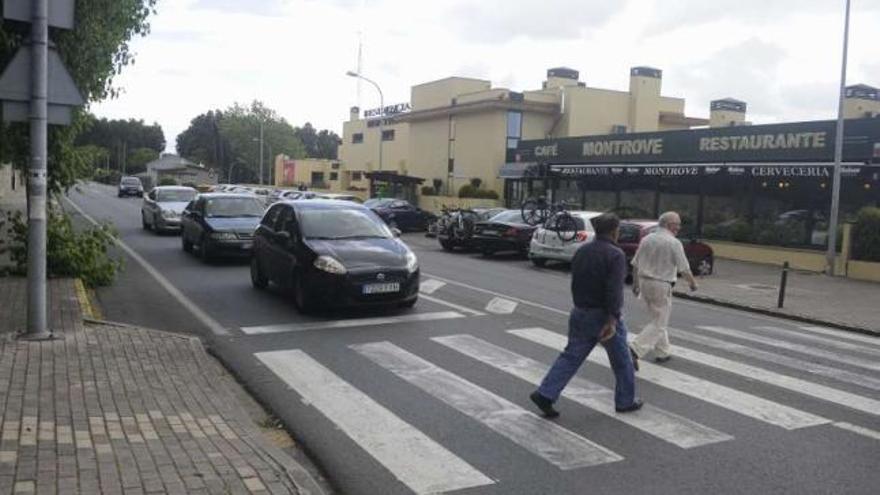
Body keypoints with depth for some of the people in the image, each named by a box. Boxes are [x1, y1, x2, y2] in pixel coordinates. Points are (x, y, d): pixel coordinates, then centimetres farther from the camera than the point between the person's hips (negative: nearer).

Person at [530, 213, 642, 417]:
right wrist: (612, 320, -26)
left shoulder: (582, 251, 8)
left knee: (571, 356, 8)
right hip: (602, 315, -6)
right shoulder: (615, 254, -15)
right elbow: (614, 290, -24)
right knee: (621, 361, 12)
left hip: (580, 313, 6)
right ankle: (626, 401, 24)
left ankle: (545, 394, -2)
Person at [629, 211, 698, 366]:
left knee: (658, 320, 21)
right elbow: (684, 269, -8)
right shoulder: (674, 243, -12)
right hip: (662, 286, -7)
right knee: (658, 324, -1)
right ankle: (635, 351, -15)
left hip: (644, 282, 7)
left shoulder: (647, 239, 6)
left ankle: (663, 352, 28)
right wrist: (693, 283, 9)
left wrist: (635, 283, 20)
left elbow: (635, 264, 9)